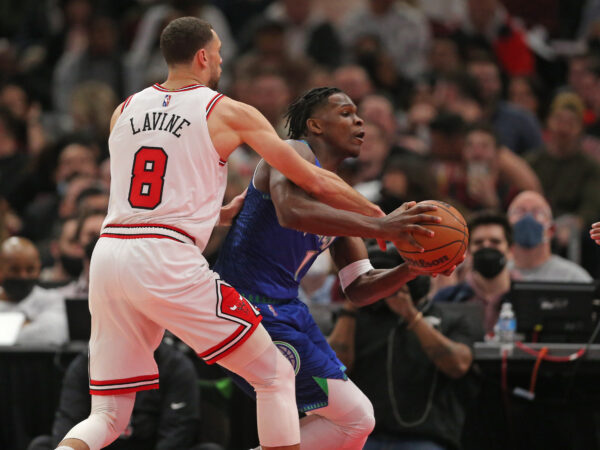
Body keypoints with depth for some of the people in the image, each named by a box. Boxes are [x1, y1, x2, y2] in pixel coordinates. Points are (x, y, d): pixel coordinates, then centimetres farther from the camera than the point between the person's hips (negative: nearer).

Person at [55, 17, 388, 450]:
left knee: (108, 415, 10)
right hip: (168, 259, -5)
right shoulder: (229, 113, 5)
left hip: (109, 254, 5)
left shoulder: (125, 111, 18)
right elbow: (313, 179, 8)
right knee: (276, 376, 9)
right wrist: (381, 219, 19)